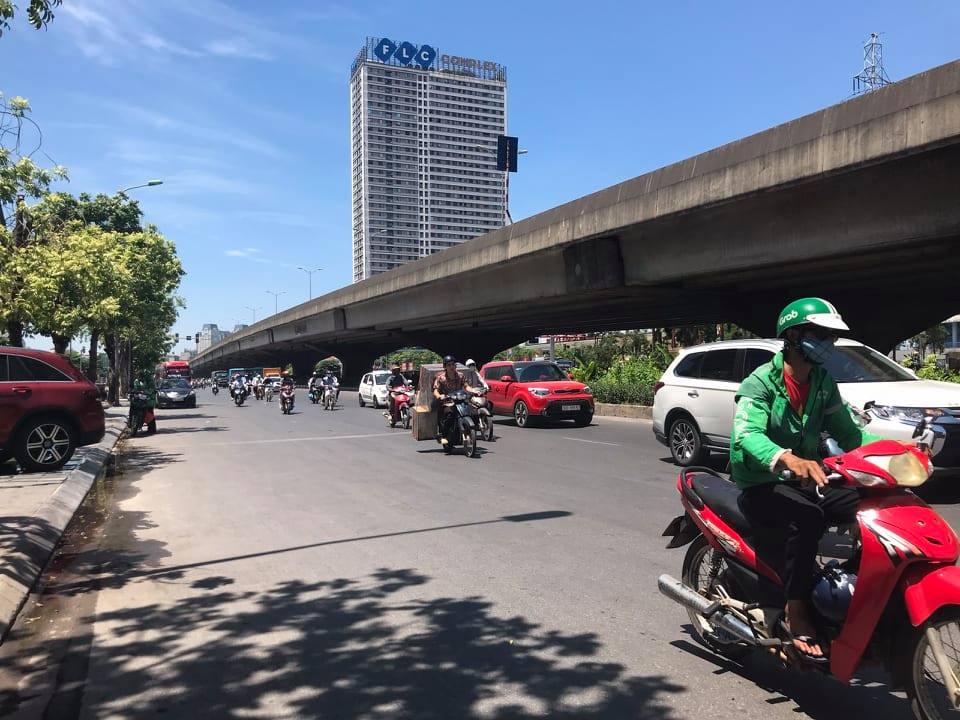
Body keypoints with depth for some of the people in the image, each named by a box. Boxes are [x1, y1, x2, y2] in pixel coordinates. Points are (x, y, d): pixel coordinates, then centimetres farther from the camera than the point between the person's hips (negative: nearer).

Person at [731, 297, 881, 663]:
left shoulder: (823, 383, 8)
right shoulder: (760, 383, -14)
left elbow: (848, 432, 10)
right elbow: (746, 435, -30)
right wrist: (787, 459, -50)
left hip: (804, 481, 7)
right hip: (761, 486, -6)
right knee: (808, 516, -35)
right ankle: (796, 613, -24)